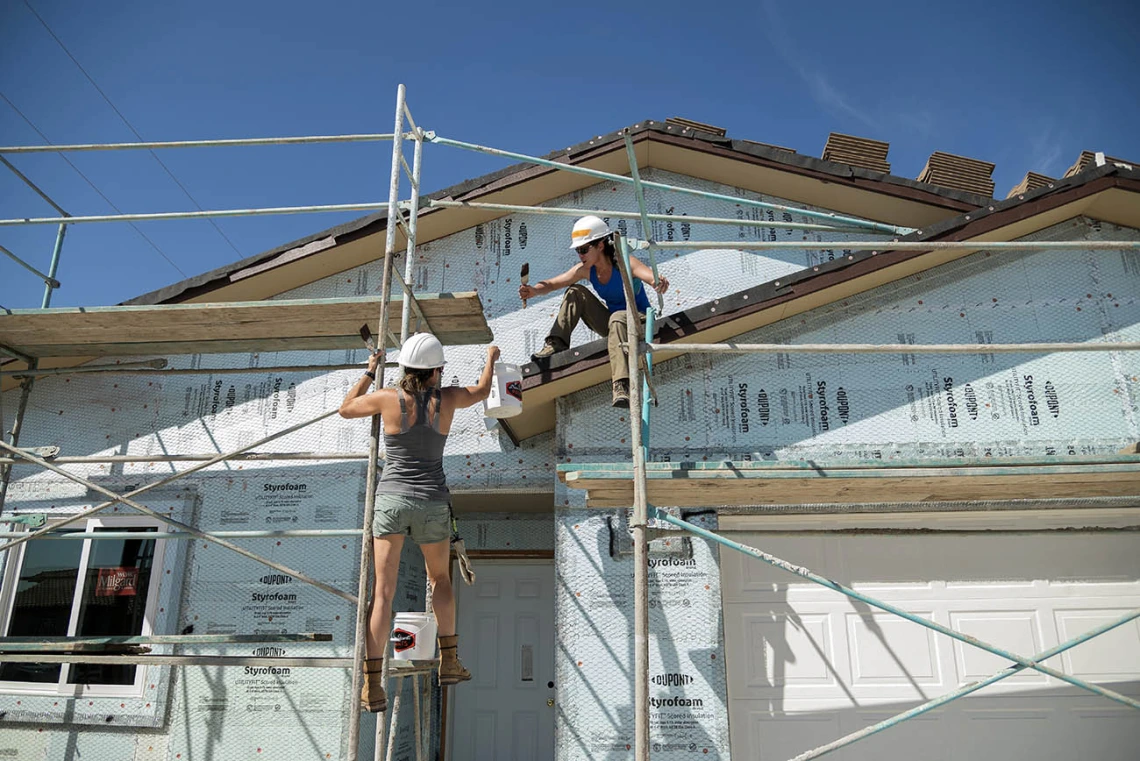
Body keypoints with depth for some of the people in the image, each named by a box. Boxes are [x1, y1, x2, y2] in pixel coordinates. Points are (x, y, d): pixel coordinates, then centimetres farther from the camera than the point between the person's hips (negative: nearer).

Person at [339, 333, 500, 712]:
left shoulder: (387, 398, -6)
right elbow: (481, 391, 21)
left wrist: (369, 373, 24)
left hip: (392, 499, -1)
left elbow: (346, 408, 13)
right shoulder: (446, 399, -2)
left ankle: (372, 685, -4)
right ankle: (449, 662, 27)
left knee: (383, 592, 0)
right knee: (440, 578, 23)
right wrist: (491, 358, 39)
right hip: (433, 503, 1)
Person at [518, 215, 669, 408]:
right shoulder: (585, 270, -6)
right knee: (575, 292, -9)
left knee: (617, 319, -40)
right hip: (611, 321, 6)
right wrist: (534, 290, -27)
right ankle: (556, 343, -14)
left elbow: (651, 276, -39)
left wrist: (659, 282, -64)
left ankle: (622, 386, -53)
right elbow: (552, 284, -5)